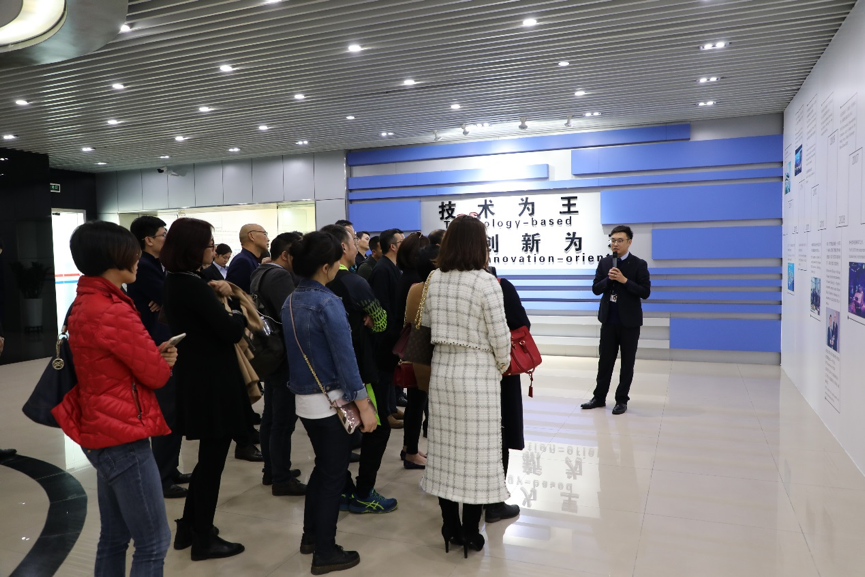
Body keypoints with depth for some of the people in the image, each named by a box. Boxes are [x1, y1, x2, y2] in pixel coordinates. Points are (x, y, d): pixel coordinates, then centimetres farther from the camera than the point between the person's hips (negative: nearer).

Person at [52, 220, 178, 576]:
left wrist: (155, 354, -2)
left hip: (102, 431, 10)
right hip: (122, 436, -10)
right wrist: (162, 360, 5)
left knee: (114, 537, 20)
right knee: (153, 543, 1)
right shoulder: (113, 312, -23)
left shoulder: (84, 303, 8)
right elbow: (157, 375, -17)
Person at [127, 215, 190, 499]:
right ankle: (161, 479, 7)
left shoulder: (155, 266, 14)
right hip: (157, 349, -9)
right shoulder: (143, 267, -15)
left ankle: (169, 470, 26)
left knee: (172, 413, 15)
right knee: (166, 415, -3)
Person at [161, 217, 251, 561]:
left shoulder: (175, 283, 8)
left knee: (207, 457, 21)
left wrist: (216, 300, 3)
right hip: (212, 382, -9)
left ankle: (188, 529, 33)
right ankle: (204, 540, 18)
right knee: (212, 460, 4)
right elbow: (230, 331, -20)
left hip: (194, 378, 10)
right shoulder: (194, 287, -21)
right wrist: (237, 315, -1)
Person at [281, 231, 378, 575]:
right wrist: (364, 404, -19)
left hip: (305, 399, 8)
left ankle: (310, 535, 35)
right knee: (333, 474, 5)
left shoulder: (290, 302, 6)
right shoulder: (327, 303, -20)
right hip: (331, 400, -8)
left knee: (322, 467, 23)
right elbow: (344, 357, -22)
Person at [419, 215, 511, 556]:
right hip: (477, 374, -5)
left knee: (445, 450, 12)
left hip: (441, 370, 6)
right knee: (477, 453, 5)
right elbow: (500, 335, -11)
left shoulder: (433, 280, 2)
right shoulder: (486, 282, -14)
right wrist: (502, 367, 5)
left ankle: (450, 528, 24)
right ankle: (470, 533, 14)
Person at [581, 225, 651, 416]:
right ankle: (599, 397, 19)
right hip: (609, 320, 3)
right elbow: (596, 289, 2)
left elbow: (645, 292, -11)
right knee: (605, 360, 9)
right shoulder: (604, 262, 5)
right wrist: (609, 279, -15)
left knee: (627, 363, 6)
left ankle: (622, 400, 16)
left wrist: (624, 280, -20)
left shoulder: (639, 264, -5)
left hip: (629, 321, -3)